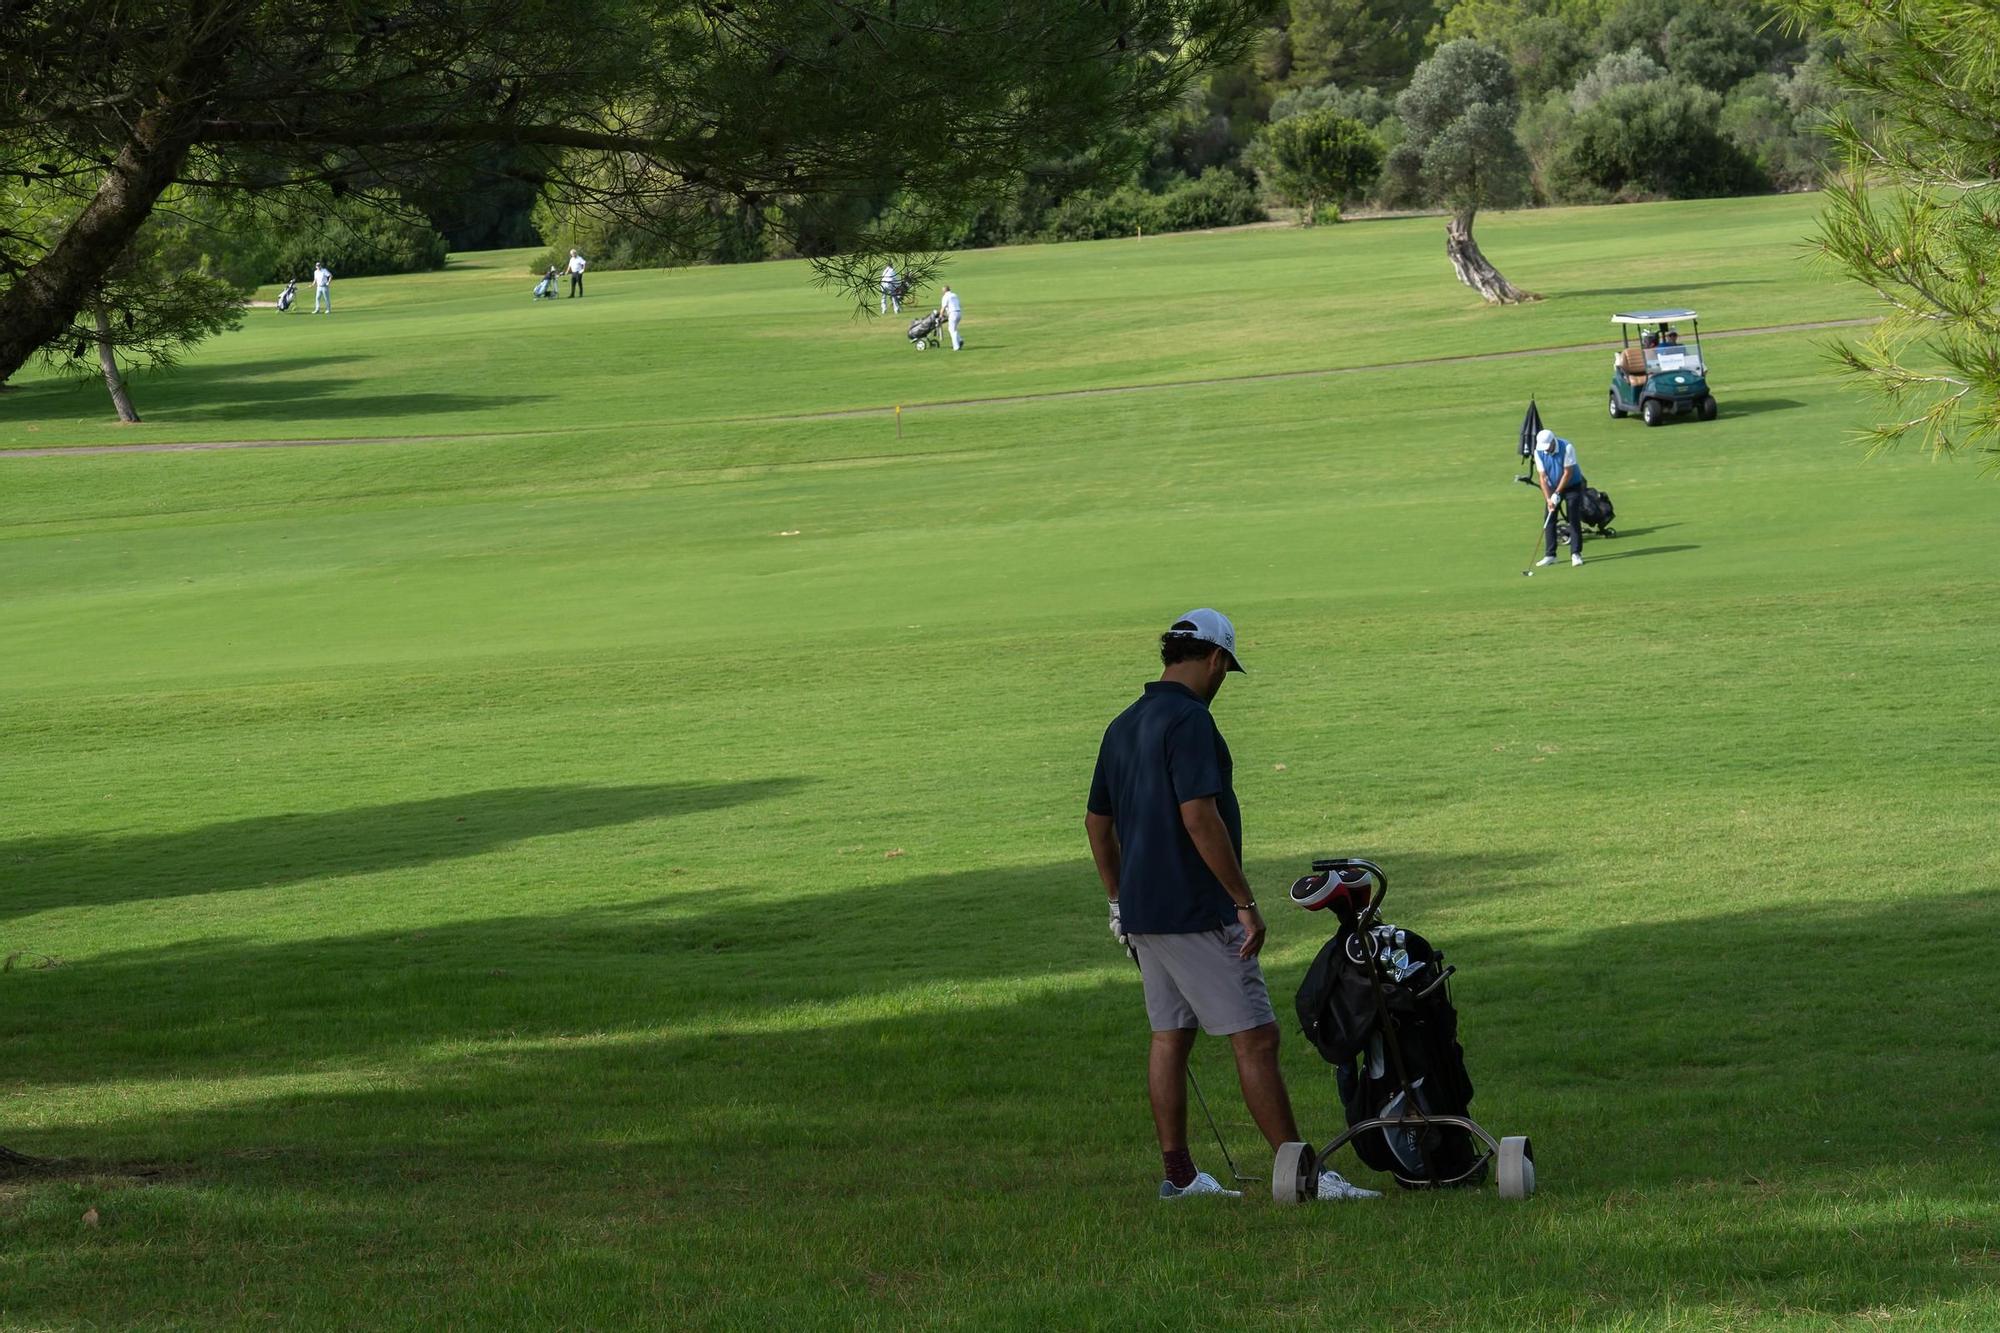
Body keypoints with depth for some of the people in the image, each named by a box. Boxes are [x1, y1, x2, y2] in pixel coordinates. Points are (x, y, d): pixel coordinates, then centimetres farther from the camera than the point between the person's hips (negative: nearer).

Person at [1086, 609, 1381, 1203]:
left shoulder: (1123, 726, 12)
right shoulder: (1188, 720, -16)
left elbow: (1097, 822, 20)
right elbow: (1199, 818, -24)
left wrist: (1119, 901, 28)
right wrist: (1245, 903, -20)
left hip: (1143, 909, 9)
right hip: (1196, 912, -9)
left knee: (1170, 1037, 12)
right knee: (1256, 1038, -7)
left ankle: (1179, 1174, 13)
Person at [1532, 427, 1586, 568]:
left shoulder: (1567, 448, -25)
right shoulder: (1539, 452, -15)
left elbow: (1568, 473, -22)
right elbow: (1542, 476, -12)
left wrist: (1557, 494, -22)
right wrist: (1548, 498, -20)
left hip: (1572, 485, -4)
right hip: (1553, 487, 4)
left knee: (1574, 519, -8)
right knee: (1549, 519, -2)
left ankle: (1576, 554, -5)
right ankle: (1550, 555, 3)